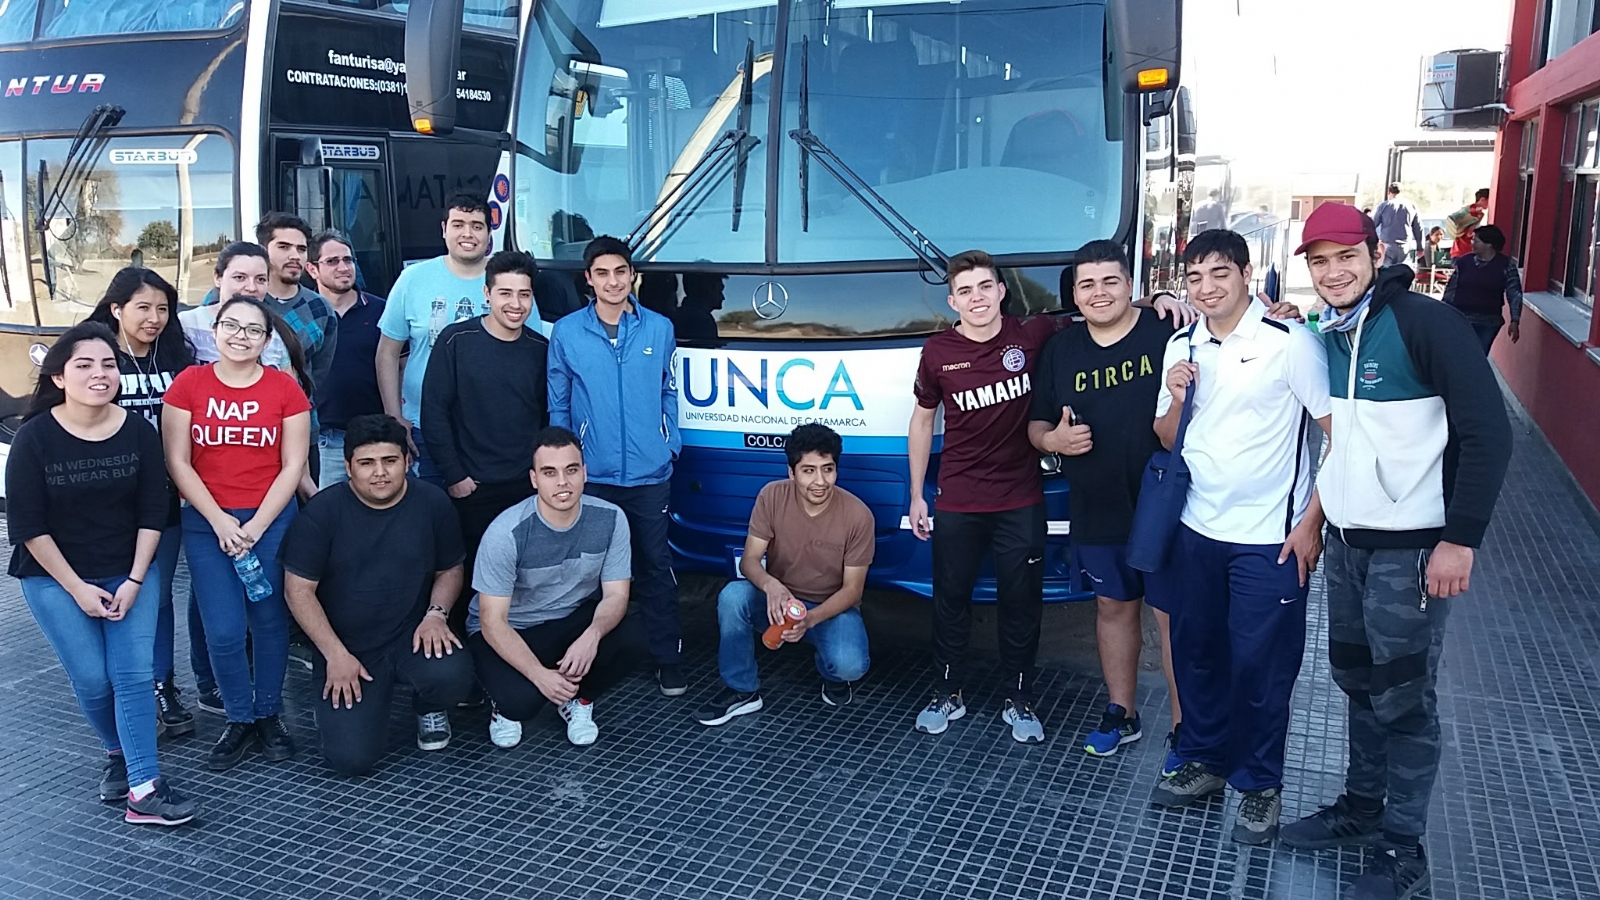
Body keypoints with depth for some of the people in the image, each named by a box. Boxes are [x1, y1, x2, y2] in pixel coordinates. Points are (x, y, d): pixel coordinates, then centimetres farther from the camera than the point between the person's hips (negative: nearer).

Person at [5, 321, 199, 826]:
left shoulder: (139, 432, -6)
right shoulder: (34, 438, -12)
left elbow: (152, 513, -2)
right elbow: (28, 525, -10)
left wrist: (134, 581, -8)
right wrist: (77, 588, -11)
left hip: (129, 573, 1)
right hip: (55, 577, -1)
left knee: (133, 674, -9)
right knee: (92, 678, -4)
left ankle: (143, 790, -8)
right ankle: (118, 752, 25)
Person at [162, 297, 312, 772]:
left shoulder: (285, 389, -2)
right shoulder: (188, 384, 0)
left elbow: (293, 465, -2)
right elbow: (177, 461, -2)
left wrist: (256, 526, -9)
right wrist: (219, 520, -9)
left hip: (271, 519, 0)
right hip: (207, 523, 0)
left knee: (269, 620, 6)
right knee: (224, 630, -3)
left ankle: (269, 715, 23)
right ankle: (239, 720, 17)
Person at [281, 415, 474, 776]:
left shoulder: (432, 503, -2)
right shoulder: (322, 512, -8)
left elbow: (450, 570, 9)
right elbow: (299, 589, -6)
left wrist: (436, 614, -11)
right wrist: (335, 654, -12)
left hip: (411, 637, 1)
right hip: (346, 649, -1)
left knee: (451, 675, -32)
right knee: (351, 758, -16)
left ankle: (430, 708, 8)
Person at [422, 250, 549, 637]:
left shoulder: (541, 349, 4)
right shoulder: (456, 341, -6)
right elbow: (434, 412, -6)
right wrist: (454, 475, -7)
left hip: (528, 489, 2)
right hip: (472, 490, -2)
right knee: (468, 576, 6)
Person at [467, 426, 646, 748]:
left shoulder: (610, 519, -17)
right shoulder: (506, 532, -26)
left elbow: (615, 595, -13)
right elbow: (493, 622, -22)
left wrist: (592, 634, -35)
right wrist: (540, 675, -33)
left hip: (574, 620, 3)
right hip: (509, 631, -3)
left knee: (626, 639, -27)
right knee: (521, 699, -31)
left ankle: (579, 700, 4)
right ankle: (507, 706, 9)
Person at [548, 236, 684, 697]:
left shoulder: (659, 328, 1)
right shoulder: (566, 332, 0)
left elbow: (669, 395, 8)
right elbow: (558, 405, 4)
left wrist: (671, 446, 3)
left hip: (650, 474, 0)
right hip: (591, 475, 0)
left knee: (655, 566, 6)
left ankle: (668, 658, 17)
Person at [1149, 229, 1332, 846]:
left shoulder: (1289, 342, -11)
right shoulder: (1181, 346, 6)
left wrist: (1311, 522, -13)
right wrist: (1176, 398, -9)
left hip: (1270, 539, -5)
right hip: (1197, 530, 5)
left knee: (1259, 665, 3)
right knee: (1196, 652, 15)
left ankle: (1260, 784, 22)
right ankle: (1205, 760, 34)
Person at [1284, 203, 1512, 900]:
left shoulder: (1424, 322, -15)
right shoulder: (1326, 337, 6)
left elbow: (1488, 433, -17)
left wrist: (1460, 540, -18)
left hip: (1411, 547, -6)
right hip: (1346, 540, 7)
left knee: (1403, 699, 2)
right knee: (1357, 681, 17)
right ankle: (1361, 805, 34)